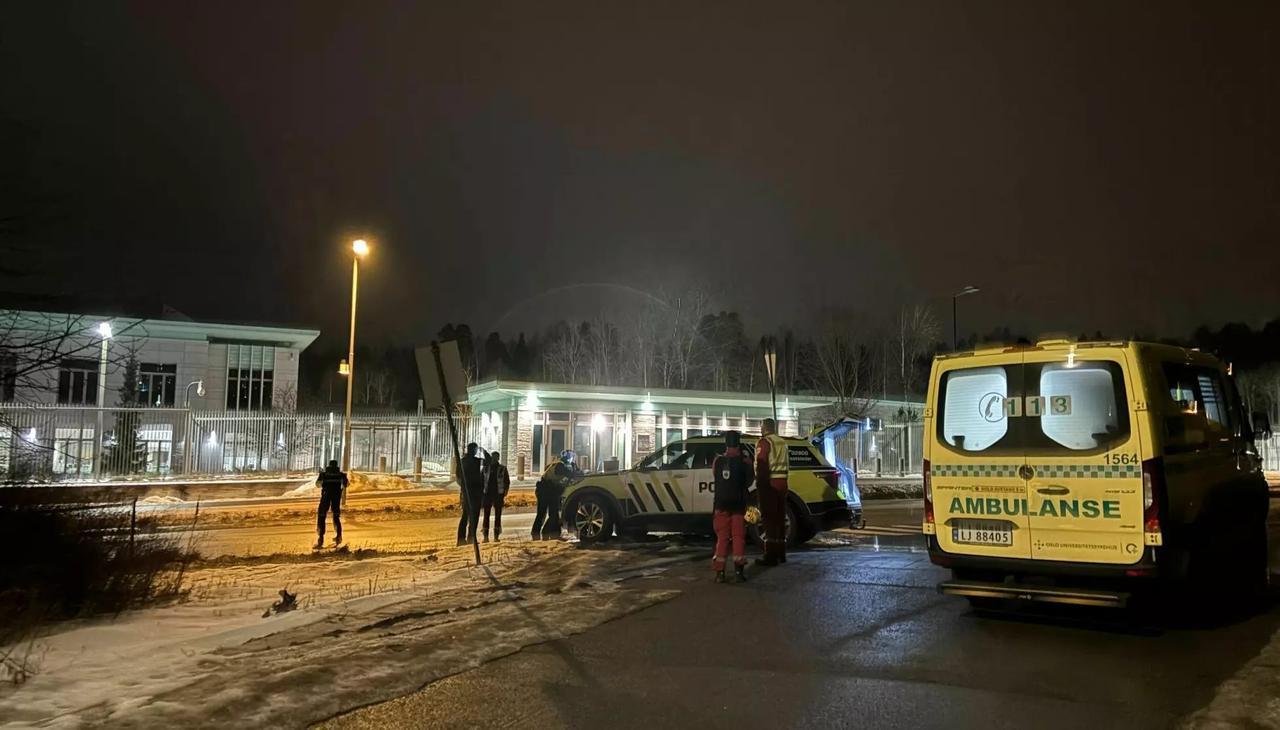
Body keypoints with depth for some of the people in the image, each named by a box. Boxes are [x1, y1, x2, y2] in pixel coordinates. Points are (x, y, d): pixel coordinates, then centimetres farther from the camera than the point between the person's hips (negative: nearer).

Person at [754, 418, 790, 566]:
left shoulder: (765, 442, -9)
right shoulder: (782, 442, 16)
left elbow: (762, 465, -16)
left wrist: (760, 484, -14)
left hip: (769, 483, -8)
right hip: (782, 483, 8)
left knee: (769, 519, -6)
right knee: (780, 518, 14)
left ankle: (771, 556, -8)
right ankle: (781, 554, 22)